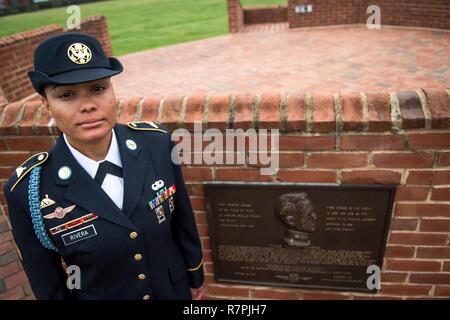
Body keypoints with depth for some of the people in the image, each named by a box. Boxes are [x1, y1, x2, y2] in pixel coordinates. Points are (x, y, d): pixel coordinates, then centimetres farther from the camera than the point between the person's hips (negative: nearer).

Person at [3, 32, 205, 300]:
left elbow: (183, 220, -5)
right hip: (92, 293, -1)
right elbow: (47, 285, -10)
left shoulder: (157, 142, -18)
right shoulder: (28, 190, -23)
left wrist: (195, 275, 6)